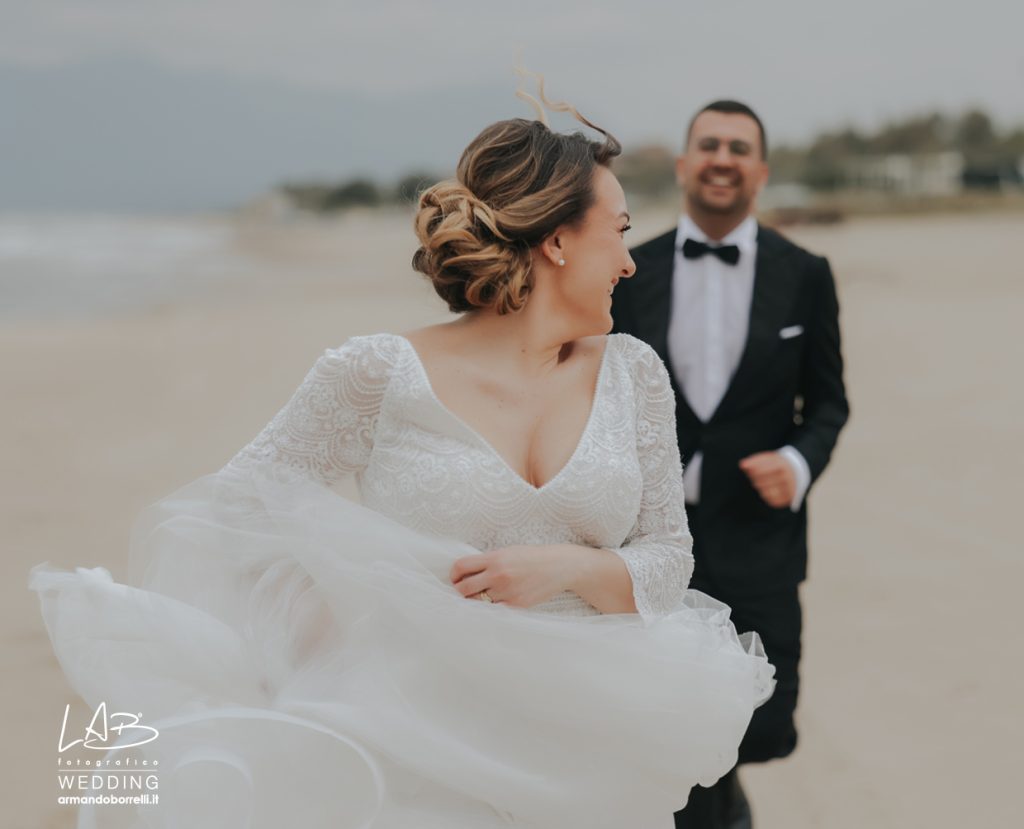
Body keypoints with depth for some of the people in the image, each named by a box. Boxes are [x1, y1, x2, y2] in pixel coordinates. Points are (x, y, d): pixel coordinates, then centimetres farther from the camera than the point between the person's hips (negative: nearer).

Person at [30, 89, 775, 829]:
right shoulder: (379, 375, -10)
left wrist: (567, 567, -15)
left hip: (586, 756, 4)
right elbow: (227, 511, -2)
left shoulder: (632, 373, 3)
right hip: (416, 759, -3)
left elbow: (669, 556, 5)